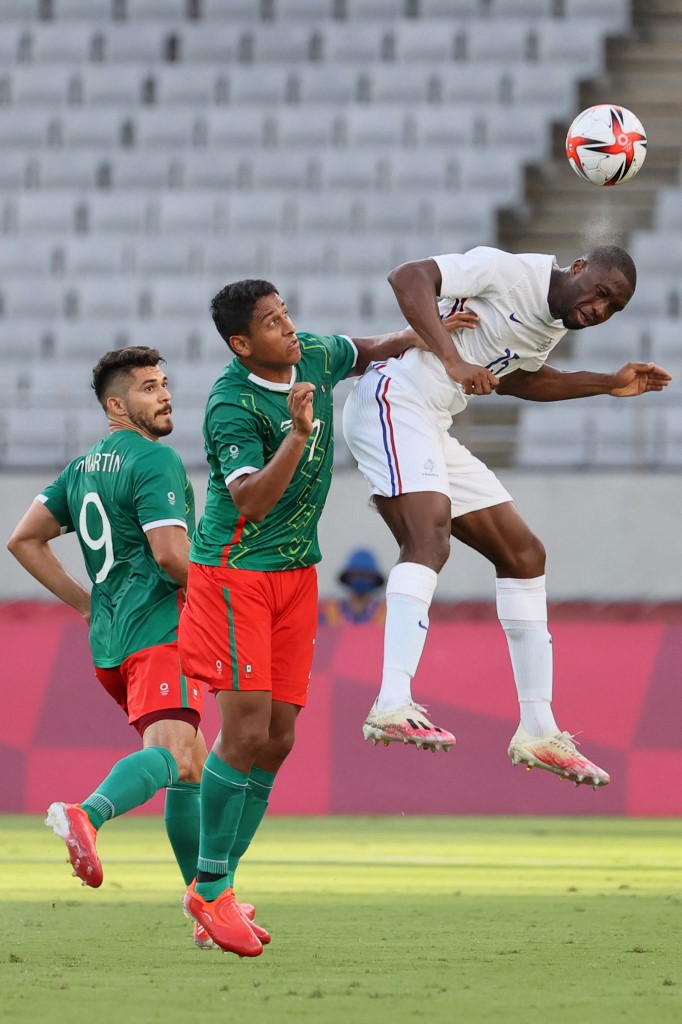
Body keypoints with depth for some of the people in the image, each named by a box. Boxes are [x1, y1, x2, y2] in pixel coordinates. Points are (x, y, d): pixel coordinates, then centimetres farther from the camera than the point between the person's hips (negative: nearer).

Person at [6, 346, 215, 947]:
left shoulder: (84, 468, 18)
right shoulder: (155, 460, -8)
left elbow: (25, 541, 22)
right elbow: (172, 554, -19)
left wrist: (86, 602, 22)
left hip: (110, 642, 9)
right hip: (159, 630, -9)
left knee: (193, 766, 18)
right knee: (172, 753, -28)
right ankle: (87, 815, -54)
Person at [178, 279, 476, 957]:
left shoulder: (315, 356, 2)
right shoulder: (232, 406, -21)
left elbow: (365, 353, 26)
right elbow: (251, 500, -33)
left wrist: (423, 336, 12)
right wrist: (297, 435, -43)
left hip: (296, 571, 7)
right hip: (234, 574, -7)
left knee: (277, 739, 4)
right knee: (246, 730, -13)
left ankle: (219, 887, 12)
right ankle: (209, 891, -1)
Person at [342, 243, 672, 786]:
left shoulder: (555, 324, 14)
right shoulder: (509, 272, -14)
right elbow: (409, 276, -22)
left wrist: (609, 385, 26)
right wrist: (454, 360, -31)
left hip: (434, 427, 10)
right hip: (395, 400, -10)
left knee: (524, 556, 10)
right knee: (430, 537, -29)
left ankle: (538, 731, 14)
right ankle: (393, 705, -41)